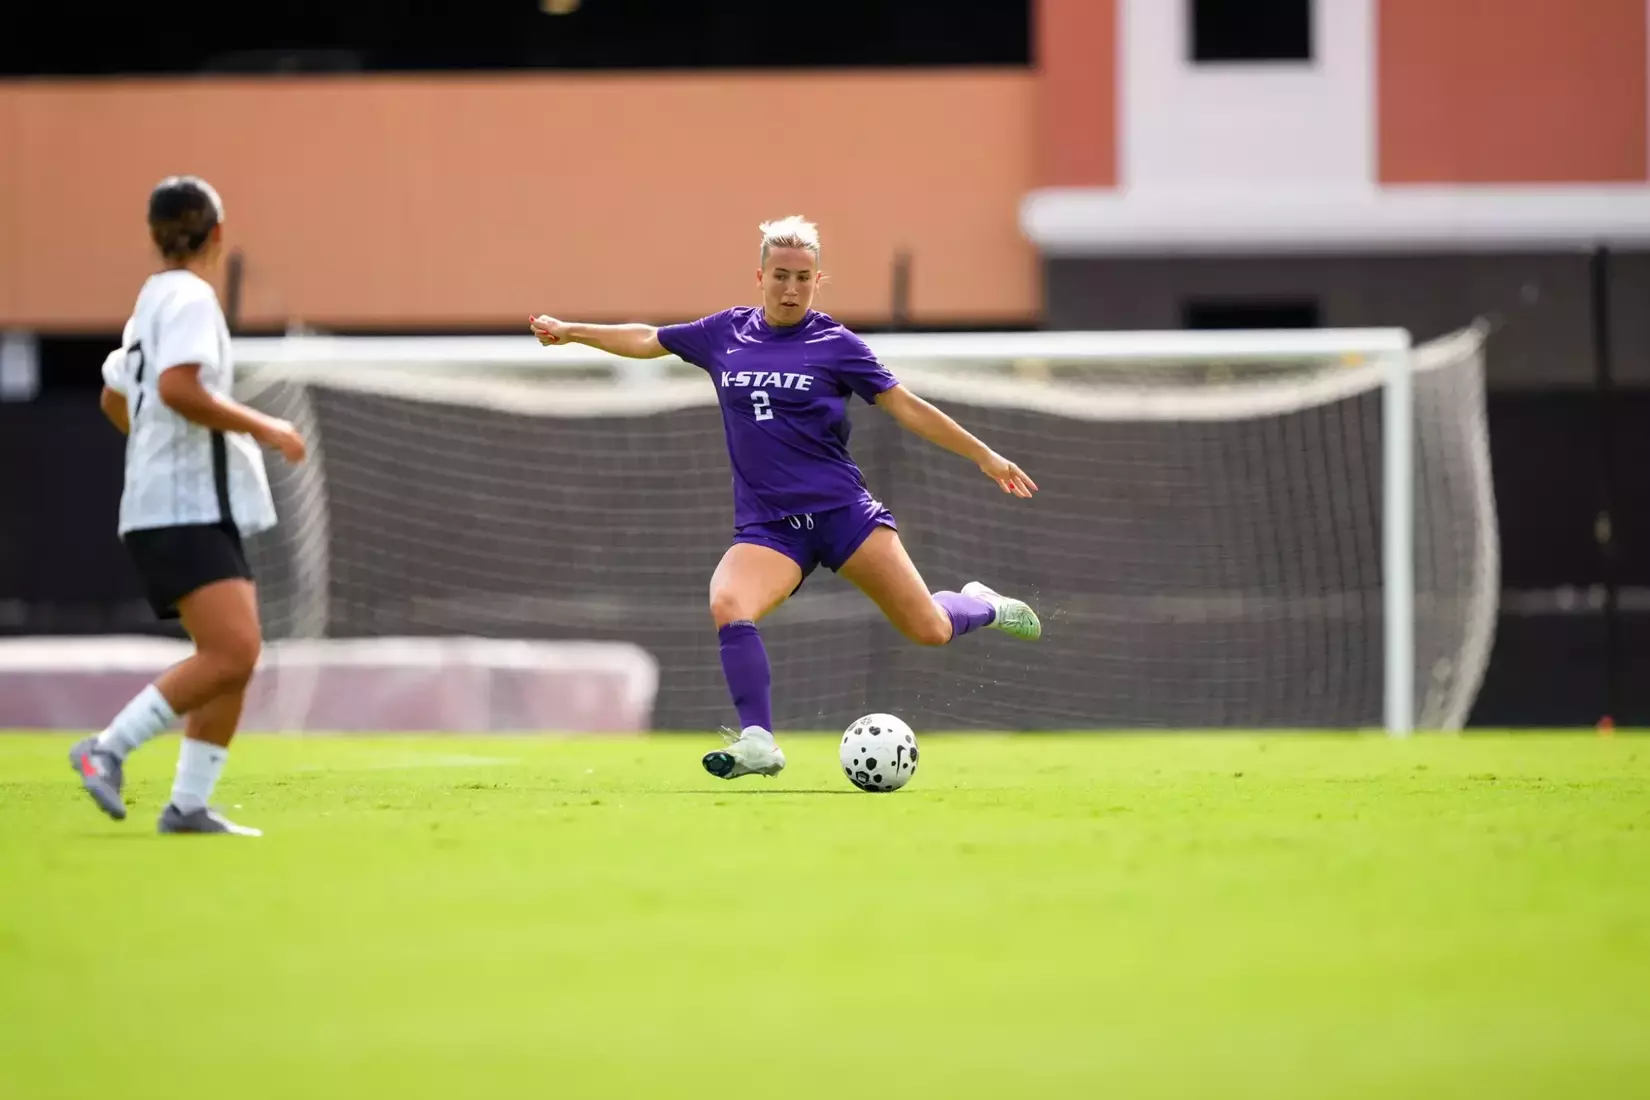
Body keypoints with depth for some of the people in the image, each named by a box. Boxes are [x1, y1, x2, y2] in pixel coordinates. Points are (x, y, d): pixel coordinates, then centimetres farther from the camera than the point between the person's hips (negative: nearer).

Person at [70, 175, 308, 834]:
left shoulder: (154, 299, 19)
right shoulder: (190, 298, -10)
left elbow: (115, 396, 32)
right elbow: (177, 387, -26)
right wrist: (263, 429, -18)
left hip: (200, 513, 10)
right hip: (183, 513, -10)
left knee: (236, 657, 6)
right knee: (231, 653, -20)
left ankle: (188, 804, 4)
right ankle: (109, 748, -16)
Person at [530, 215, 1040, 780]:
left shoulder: (834, 344, 1)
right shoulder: (725, 333, 9)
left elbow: (907, 407, 5)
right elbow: (647, 340, 25)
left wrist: (985, 457, 4)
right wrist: (571, 331, 29)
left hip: (842, 511, -2)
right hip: (767, 526, 2)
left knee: (929, 631, -9)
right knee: (728, 607, -30)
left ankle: (984, 606, 27)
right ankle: (758, 744, -27)